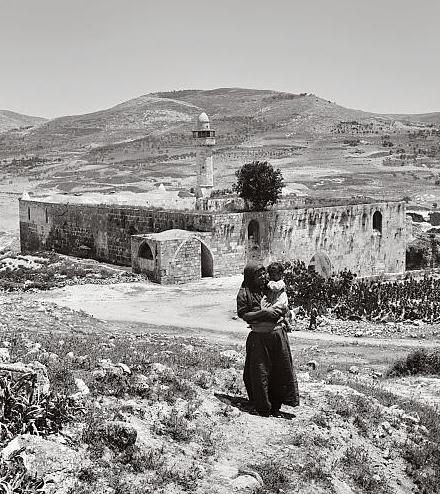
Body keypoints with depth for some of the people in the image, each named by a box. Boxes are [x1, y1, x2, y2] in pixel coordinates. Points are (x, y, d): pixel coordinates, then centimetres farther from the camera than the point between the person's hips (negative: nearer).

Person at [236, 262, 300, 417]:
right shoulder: (244, 293, -3)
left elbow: (283, 308, 22)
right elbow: (244, 315, -9)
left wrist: (279, 311, -1)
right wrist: (264, 312, -17)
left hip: (277, 334, 5)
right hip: (258, 337, -5)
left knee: (280, 370, 6)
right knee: (260, 372, 1)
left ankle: (275, 406, 20)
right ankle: (263, 408, 16)